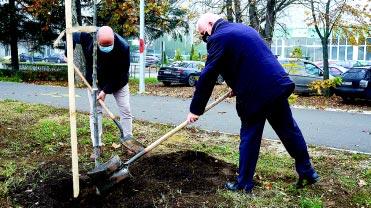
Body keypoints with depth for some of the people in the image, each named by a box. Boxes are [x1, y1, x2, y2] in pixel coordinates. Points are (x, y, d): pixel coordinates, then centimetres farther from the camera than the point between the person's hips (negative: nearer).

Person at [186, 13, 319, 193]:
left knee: (249, 137, 5)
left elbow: (207, 77, -8)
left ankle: (244, 183, 17)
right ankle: (307, 172, 30)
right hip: (278, 83, 8)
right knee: (289, 130, 18)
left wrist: (195, 109, -2)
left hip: (255, 93, -8)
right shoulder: (243, 28, 21)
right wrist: (238, 88, 28)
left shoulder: (218, 38, -6)